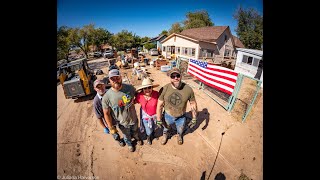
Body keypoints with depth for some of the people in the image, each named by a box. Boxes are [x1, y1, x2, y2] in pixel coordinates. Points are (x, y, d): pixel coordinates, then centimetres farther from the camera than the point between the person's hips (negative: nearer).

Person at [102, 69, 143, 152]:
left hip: (134, 119, 2)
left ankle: (137, 138, 70)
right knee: (127, 136, 30)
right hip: (122, 123, -1)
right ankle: (129, 144, 65)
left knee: (135, 131, 34)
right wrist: (111, 127, -8)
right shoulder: (106, 97, -27)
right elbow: (106, 113, -15)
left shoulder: (130, 87, -22)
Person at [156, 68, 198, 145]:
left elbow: (193, 103, -9)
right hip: (168, 116, 0)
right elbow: (160, 105, -14)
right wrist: (158, 119, -9)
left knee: (180, 131, 30)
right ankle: (165, 135, 66)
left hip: (181, 117, 1)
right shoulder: (164, 89, -24)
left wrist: (194, 118, -3)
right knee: (165, 129, 30)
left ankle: (179, 136, 67)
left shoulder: (188, 89, -23)